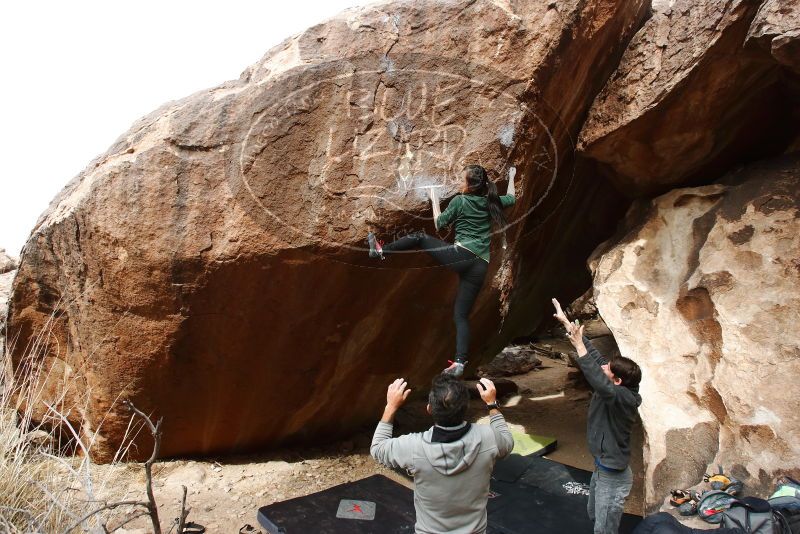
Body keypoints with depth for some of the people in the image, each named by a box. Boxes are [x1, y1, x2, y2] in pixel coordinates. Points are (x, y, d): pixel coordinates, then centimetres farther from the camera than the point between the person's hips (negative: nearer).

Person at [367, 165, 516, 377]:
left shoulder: (460, 201, 2)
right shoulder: (491, 202, 15)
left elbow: (439, 224, 9)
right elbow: (511, 198, 35)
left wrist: (434, 199, 20)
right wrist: (511, 177, 49)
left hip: (461, 255, -5)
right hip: (480, 267, 5)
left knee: (419, 237, 16)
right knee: (461, 315, 6)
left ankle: (381, 250, 21)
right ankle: (459, 363, -4)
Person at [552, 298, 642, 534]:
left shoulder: (624, 398, -28)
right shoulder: (615, 388, -5)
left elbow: (599, 383, -49)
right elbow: (594, 355, -1)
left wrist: (579, 346, -46)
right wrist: (566, 322, 0)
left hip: (613, 475, -9)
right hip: (602, 467, 9)